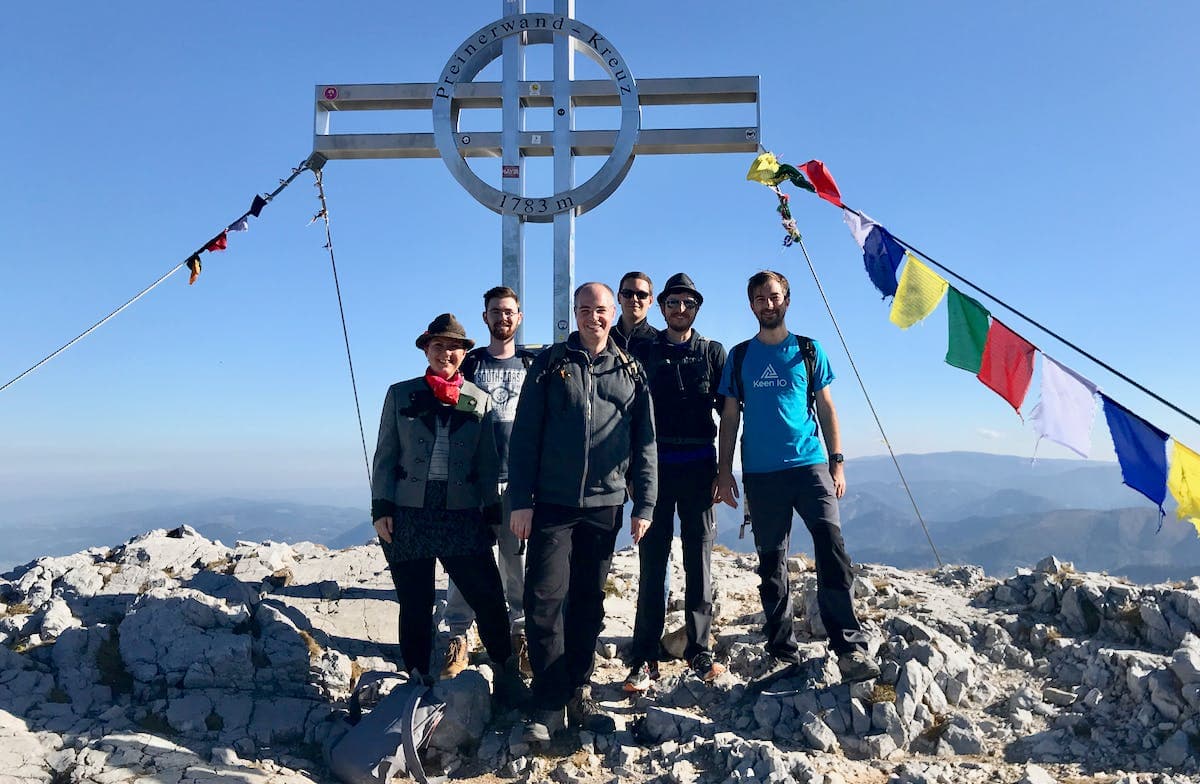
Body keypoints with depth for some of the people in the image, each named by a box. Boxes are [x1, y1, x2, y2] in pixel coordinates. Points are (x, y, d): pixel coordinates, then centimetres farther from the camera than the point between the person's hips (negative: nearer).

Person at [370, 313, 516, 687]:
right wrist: (381, 508, -2)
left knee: (489, 598, -2)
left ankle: (506, 669, 19)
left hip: (462, 516, 0)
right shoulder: (400, 394, 7)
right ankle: (418, 678, 26)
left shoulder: (479, 400, 8)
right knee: (415, 606, 8)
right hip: (408, 515, 0)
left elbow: (488, 463, 9)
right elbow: (385, 456, 6)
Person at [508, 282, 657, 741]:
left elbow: (644, 443, 8)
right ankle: (548, 705, 6)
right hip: (552, 503, -2)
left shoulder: (631, 372, 8)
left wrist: (644, 504, 3)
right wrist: (520, 501, -6)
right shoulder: (550, 364, 4)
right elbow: (524, 436, 0)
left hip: (604, 505, 2)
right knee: (545, 599, -5)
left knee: (589, 602, 9)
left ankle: (578, 694, 22)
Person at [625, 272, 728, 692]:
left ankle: (700, 651, 17)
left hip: (699, 468, 1)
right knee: (652, 562, 1)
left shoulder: (713, 353, 10)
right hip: (655, 468, 0)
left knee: (699, 560, 6)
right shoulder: (643, 352, 9)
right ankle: (645, 658, 6)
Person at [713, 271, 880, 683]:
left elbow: (826, 408, 9)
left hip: (809, 464, -1)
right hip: (760, 473, 1)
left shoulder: (809, 350, 9)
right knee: (771, 560, 6)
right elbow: (729, 417, 9)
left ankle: (849, 647, -13)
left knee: (832, 544, -16)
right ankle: (782, 650, 15)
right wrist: (724, 471, 3)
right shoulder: (739, 356, 10)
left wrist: (837, 462, 1)